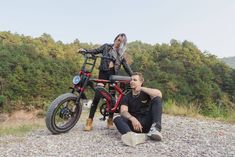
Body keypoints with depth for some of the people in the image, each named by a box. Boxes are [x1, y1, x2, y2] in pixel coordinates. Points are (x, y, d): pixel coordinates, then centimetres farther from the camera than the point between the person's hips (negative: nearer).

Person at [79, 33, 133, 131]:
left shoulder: (121, 54, 17)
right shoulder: (106, 46, 12)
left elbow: (126, 66, 15)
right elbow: (96, 51, 9)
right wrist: (85, 51, -9)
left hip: (113, 75, 3)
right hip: (103, 73, -2)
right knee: (97, 96, -14)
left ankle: (110, 121, 14)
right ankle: (89, 121, -12)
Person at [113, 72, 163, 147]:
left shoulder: (146, 93, 9)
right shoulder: (126, 97, 10)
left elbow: (159, 94, -15)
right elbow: (123, 112, -9)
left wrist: (142, 88, -11)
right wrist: (132, 118, -30)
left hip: (147, 123, -1)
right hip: (134, 123, 1)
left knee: (157, 99, -15)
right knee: (117, 119, -24)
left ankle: (155, 129, -35)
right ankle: (133, 136, -56)